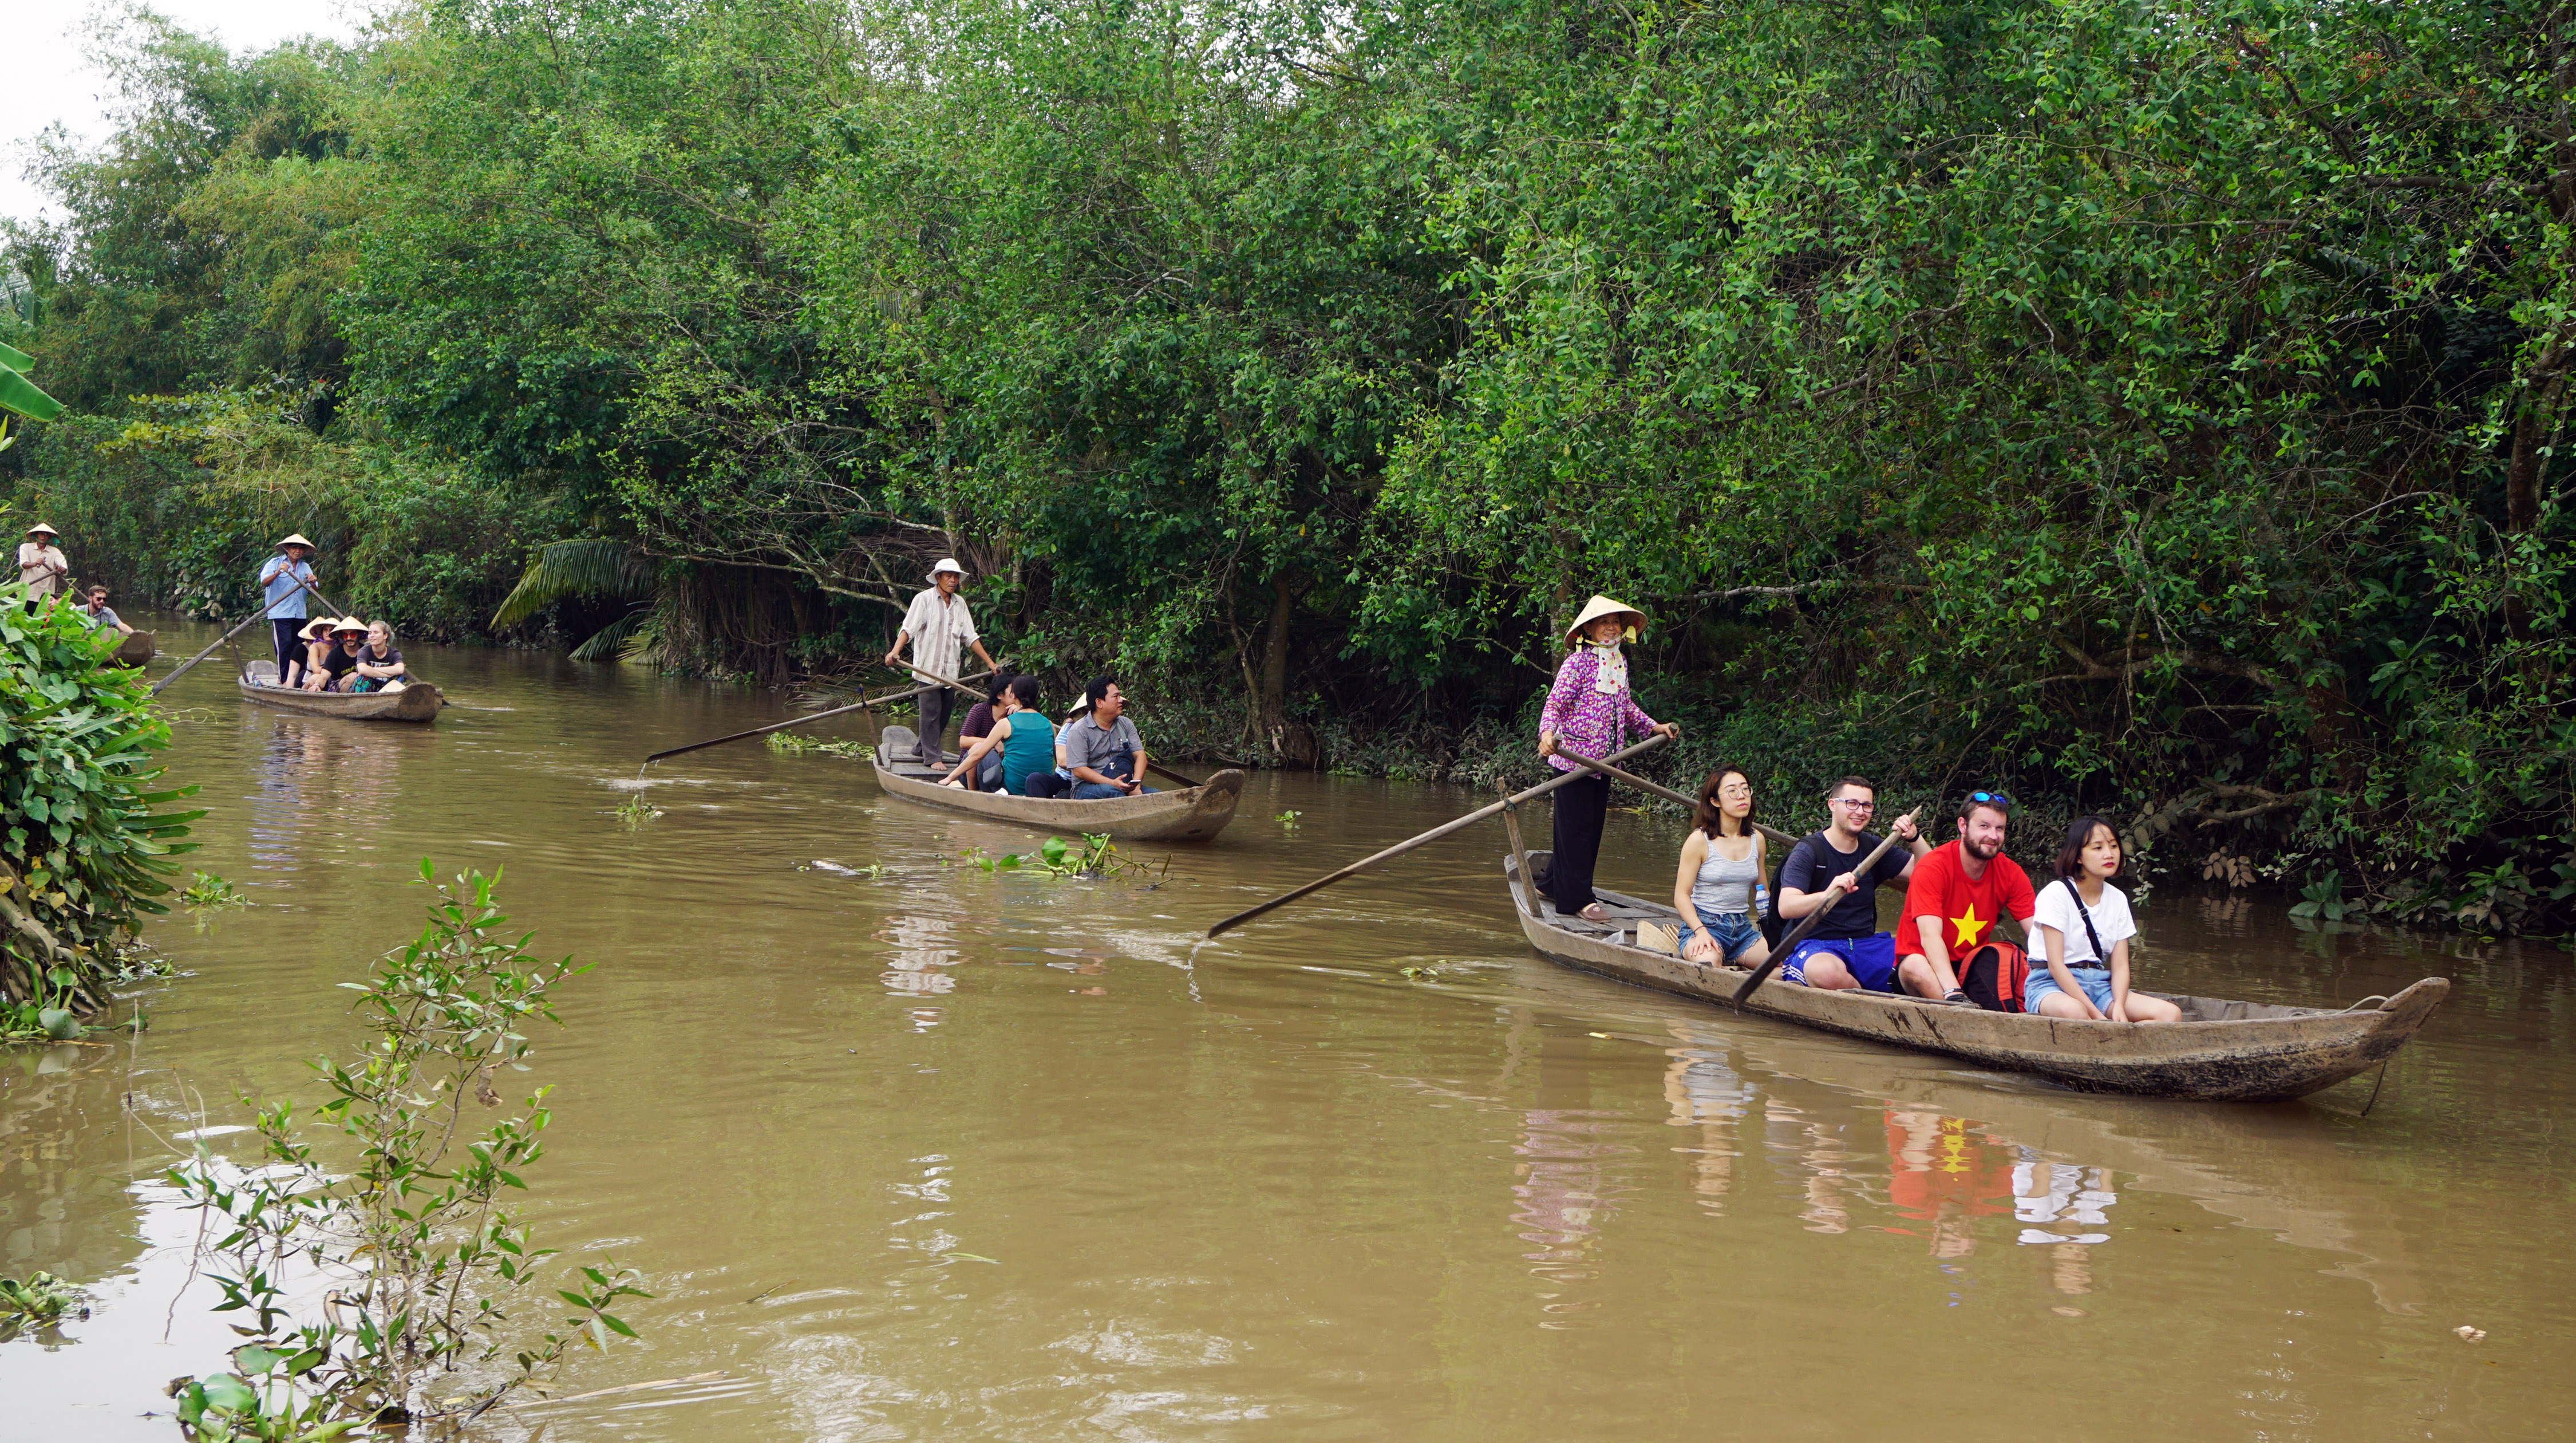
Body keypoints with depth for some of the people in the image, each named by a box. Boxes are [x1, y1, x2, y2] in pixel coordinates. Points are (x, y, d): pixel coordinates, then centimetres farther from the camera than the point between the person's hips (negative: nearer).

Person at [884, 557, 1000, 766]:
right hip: (928, 667, -6)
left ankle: (924, 747, 26)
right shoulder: (924, 599, -4)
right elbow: (908, 629, -13)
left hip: (950, 669, 6)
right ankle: (932, 757, -3)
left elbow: (970, 637, 17)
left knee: (945, 712, 9)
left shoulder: (959, 603, 13)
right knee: (931, 712, -6)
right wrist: (895, 651, -30)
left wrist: (989, 663, 15)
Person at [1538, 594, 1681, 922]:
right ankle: (1576, 900, -2)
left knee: (1592, 827, 13)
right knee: (1576, 827, -5)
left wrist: (1654, 727, 22)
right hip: (1574, 756, -8)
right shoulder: (1578, 662, -11)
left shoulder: (1620, 662, 13)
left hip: (1603, 759, 8)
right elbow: (1555, 703, -17)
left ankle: (1557, 883, 26)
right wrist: (1547, 734, -34)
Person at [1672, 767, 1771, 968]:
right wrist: (1701, 931, -23)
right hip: (1703, 923, -6)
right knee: (1709, 962, -41)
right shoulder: (1700, 840, -5)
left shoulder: (1757, 840, 10)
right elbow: (1682, 895, -8)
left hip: (1743, 928, 6)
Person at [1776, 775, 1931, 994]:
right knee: (1827, 972, -41)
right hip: (1817, 946, -4)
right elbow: (1786, 908, -21)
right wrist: (1827, 895, -40)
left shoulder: (1871, 848, 14)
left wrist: (1914, 838, -3)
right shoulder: (1808, 851, -6)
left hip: (1867, 944, 5)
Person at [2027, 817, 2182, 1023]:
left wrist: (2119, 1007, -18)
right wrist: (2096, 1015, -23)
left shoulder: (2118, 899, 10)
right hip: (2052, 984, -6)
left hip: (2099, 983, 6)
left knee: (2171, 1014, -15)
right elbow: (2055, 965, -15)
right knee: (2072, 1011, -42)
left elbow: (2120, 965, 4)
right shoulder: (2056, 893, -8)